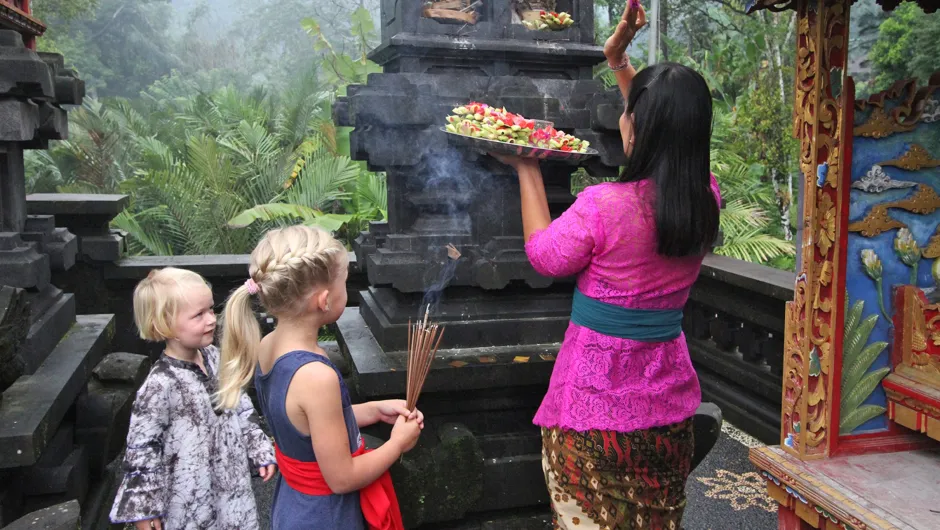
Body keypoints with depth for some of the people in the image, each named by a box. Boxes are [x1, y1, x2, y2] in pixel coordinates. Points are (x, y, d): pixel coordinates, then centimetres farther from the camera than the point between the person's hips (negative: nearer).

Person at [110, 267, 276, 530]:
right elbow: (141, 447, -17)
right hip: (191, 501, -6)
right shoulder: (161, 385, -24)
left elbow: (242, 407, 8)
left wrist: (260, 451, 10)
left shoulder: (214, 357, -4)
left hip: (231, 484, 6)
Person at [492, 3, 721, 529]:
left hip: (596, 404, -5)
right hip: (668, 404, 6)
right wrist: (620, 63, 19)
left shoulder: (604, 205, -23)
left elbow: (546, 255, -4)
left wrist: (528, 171, 4)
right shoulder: (707, 197, -6)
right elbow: (669, 135, 13)